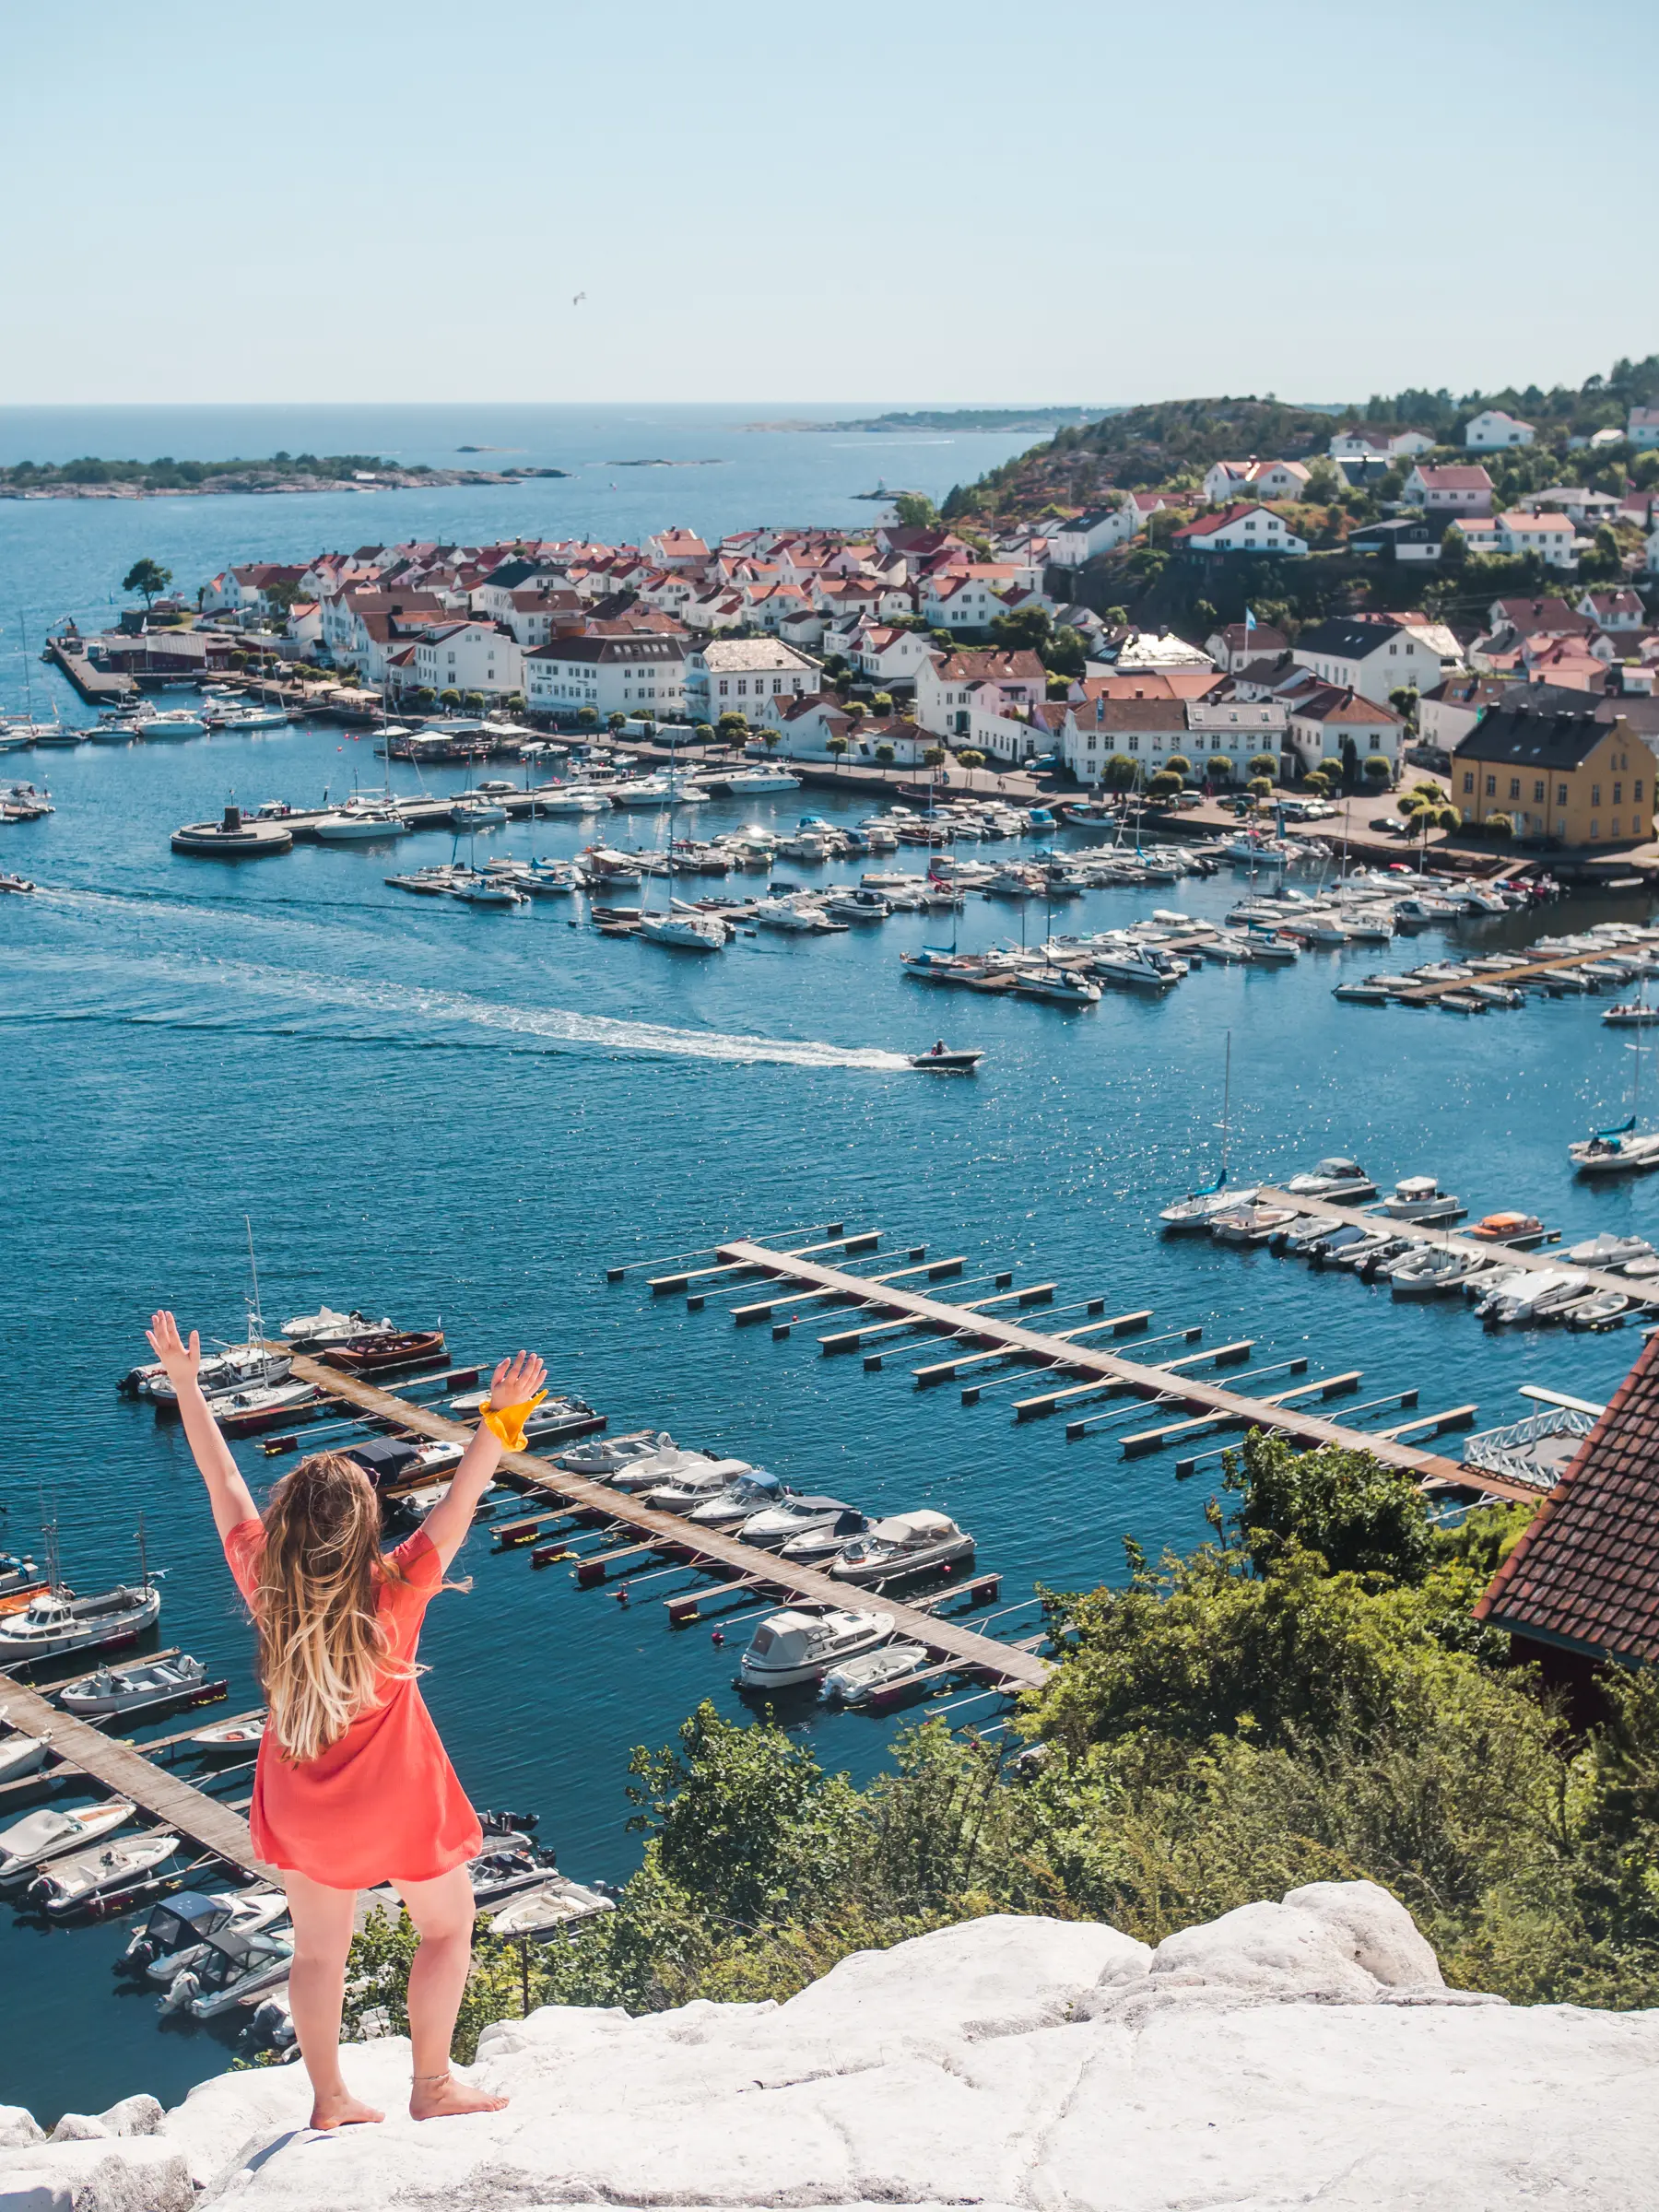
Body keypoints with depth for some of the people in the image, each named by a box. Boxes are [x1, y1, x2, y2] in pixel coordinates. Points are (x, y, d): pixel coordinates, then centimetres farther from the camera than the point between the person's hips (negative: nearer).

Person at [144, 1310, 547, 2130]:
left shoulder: (263, 1585, -18)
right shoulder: (393, 1592, -27)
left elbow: (222, 1480, -10)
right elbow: (460, 1505, -32)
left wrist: (185, 1383, -3)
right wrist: (500, 1418, -38)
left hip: (301, 1808, 4)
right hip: (396, 1802, -3)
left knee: (318, 1950, 20)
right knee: (448, 1926, 21)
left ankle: (329, 2101, 33)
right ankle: (432, 2085, 27)